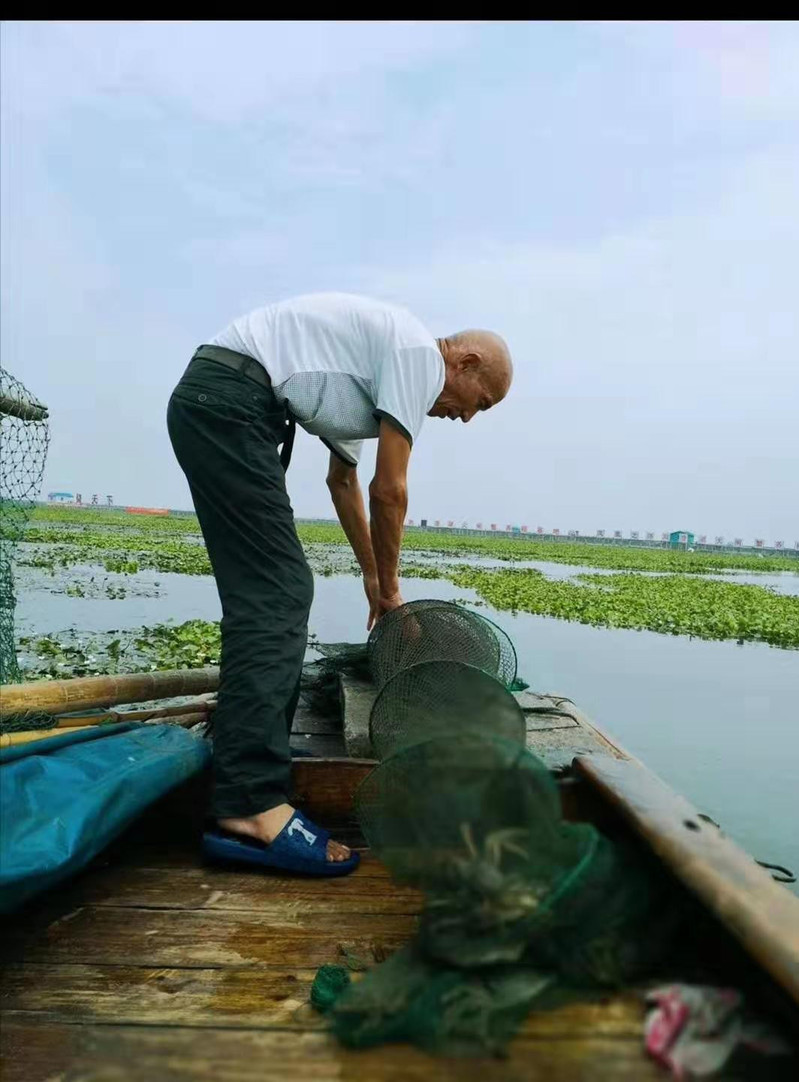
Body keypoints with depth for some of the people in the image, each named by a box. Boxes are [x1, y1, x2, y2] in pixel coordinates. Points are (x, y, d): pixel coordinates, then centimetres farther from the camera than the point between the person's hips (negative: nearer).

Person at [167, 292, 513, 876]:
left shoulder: (380, 366, 24)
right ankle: (250, 808, -15)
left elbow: (344, 481, 30)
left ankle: (249, 764, 20)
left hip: (208, 402, 11)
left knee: (271, 594, 12)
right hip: (228, 401, -11)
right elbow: (388, 491, -9)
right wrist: (388, 586, 6)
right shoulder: (420, 353, -5)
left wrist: (373, 577, 32)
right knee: (275, 597, -15)